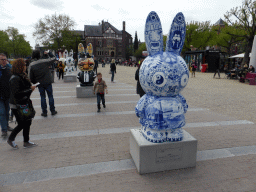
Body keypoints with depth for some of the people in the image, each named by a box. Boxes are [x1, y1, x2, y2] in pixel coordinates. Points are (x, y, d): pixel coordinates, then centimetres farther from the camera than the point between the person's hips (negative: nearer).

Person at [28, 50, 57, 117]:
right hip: (48, 82, -1)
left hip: (40, 84, 1)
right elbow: (53, 58, 6)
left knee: (42, 97, 11)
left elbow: (30, 77, -3)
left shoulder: (31, 65, -5)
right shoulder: (45, 61, -11)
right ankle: (52, 111, 16)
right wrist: (48, 53, 14)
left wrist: (34, 83, 10)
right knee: (50, 96, 10)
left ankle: (44, 112, 15)